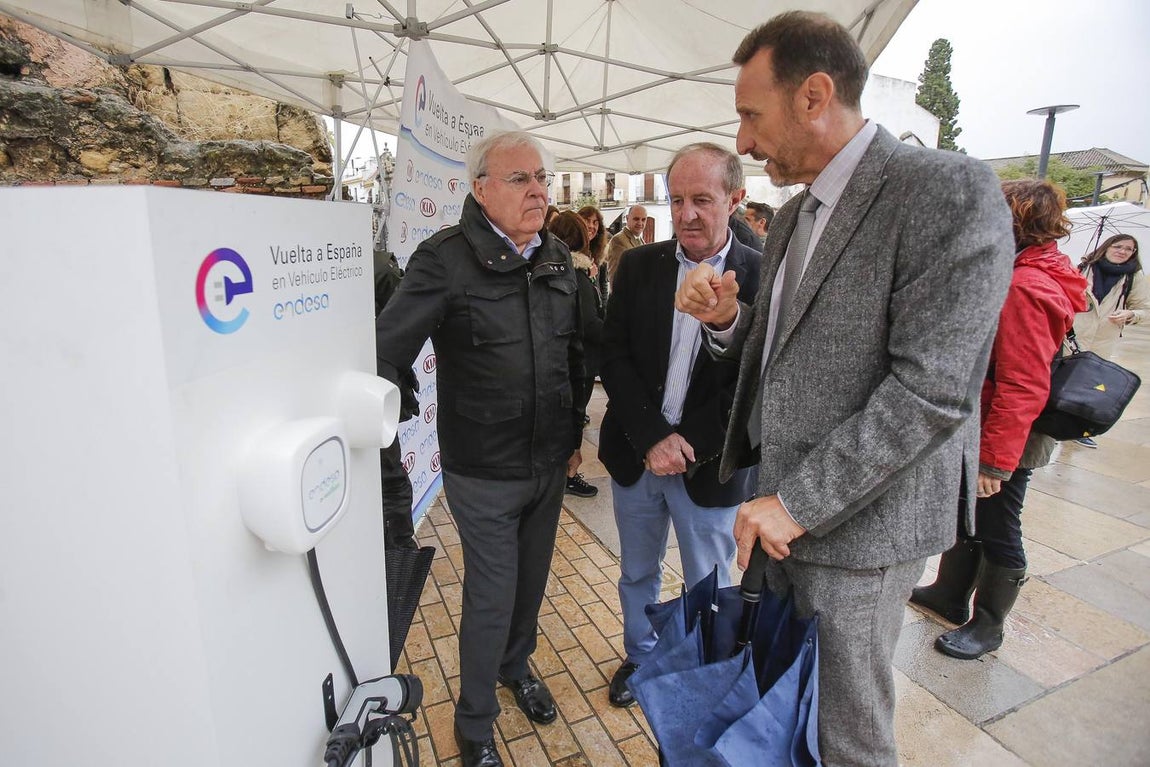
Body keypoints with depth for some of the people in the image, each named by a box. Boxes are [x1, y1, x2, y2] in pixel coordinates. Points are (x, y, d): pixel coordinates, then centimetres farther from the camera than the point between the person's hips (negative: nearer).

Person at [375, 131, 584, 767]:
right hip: (484, 473, -5)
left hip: (550, 464, 6)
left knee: (531, 579, 23)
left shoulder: (558, 259, 4)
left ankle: (517, 667, 53)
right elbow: (386, 352, -18)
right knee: (491, 596, 8)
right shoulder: (446, 259, -15)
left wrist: (574, 432, 14)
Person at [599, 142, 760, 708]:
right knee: (636, 573, 23)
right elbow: (614, 358, -4)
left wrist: (690, 446, -16)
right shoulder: (638, 266, -1)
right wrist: (652, 437, -14)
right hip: (635, 453, 3)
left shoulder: (762, 277, -10)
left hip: (710, 465, -2)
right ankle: (639, 656, 49)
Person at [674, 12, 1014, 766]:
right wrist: (727, 319, -6)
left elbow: (934, 387, -23)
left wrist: (798, 503, -20)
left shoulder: (948, 188, -16)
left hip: (860, 522, -7)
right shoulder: (792, 215, 11)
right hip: (786, 508, 7)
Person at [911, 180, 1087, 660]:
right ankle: (950, 595, 41)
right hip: (986, 430, 10)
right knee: (967, 518, 22)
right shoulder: (1033, 274, 8)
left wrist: (995, 458, -25)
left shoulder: (1024, 288, -24)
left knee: (997, 532, 8)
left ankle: (987, 625, 28)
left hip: (1005, 439, -10)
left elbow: (1023, 386, -27)